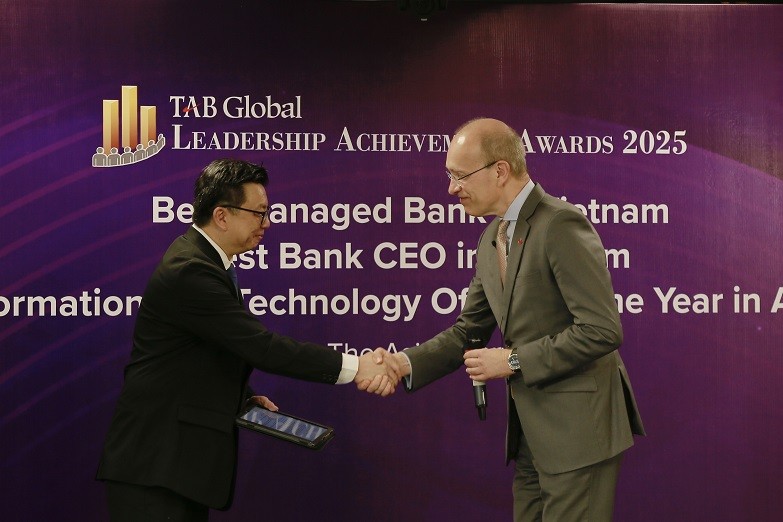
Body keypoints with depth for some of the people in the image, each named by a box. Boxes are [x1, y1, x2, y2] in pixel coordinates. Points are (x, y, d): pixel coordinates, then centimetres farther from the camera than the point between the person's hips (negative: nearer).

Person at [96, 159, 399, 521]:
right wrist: (353, 368, -21)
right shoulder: (189, 270, -20)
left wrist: (244, 396, 7)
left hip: (187, 457, 10)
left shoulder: (202, 259, 11)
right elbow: (261, 346, -24)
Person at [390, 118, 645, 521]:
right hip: (532, 432, 9)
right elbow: (468, 330, 16)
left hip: (578, 428, -9)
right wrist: (407, 363, -1)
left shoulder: (561, 225, -16)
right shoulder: (491, 239, 12)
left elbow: (602, 330, -22)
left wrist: (513, 360, -17)